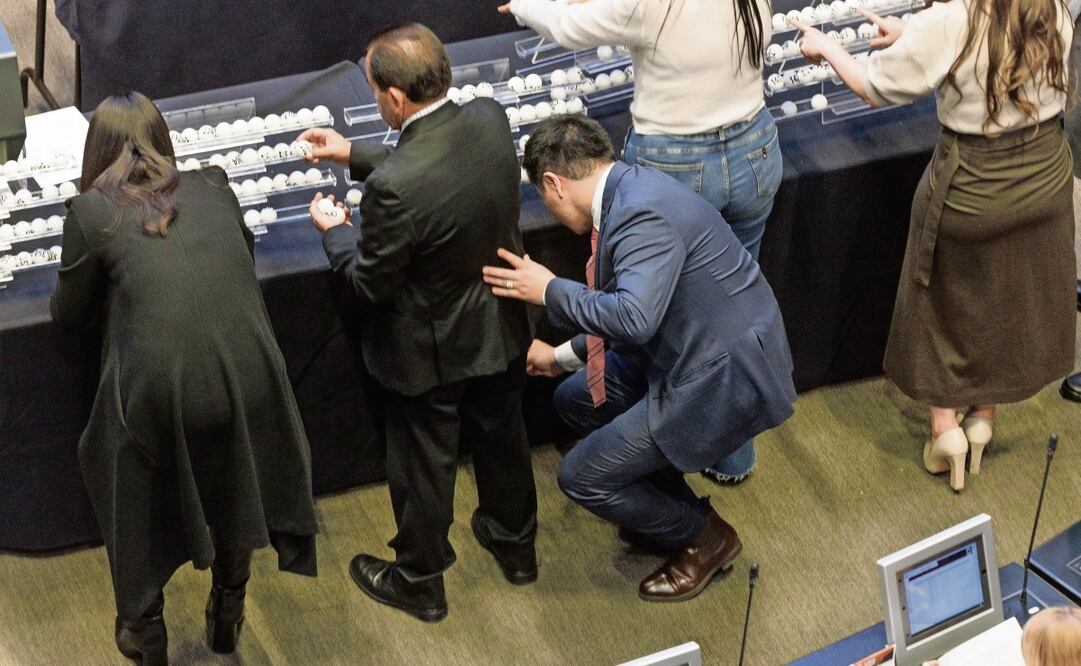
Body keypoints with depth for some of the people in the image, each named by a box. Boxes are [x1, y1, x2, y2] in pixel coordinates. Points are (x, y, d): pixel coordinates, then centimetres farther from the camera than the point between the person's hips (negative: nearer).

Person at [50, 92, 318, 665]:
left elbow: (68, 314, 10)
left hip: (159, 391, -3)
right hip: (248, 376, 3)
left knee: (140, 503, 25)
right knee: (234, 490, 30)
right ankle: (226, 616, 51)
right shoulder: (214, 187, 9)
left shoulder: (91, 211, -1)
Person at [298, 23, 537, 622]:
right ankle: (515, 544, 52)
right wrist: (354, 156, 7)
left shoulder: (395, 186, -37)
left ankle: (419, 581, 40)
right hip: (500, 329, 6)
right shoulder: (489, 119, -17)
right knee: (501, 437, 28)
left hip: (431, 349, -6)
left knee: (422, 465, 18)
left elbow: (372, 283, -22)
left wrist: (333, 230, -3)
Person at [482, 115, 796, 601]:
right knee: (576, 399, 19)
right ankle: (670, 512, 29)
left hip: (726, 378, -10)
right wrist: (563, 356, 27)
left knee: (583, 477, -4)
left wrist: (549, 291, -21)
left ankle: (704, 538, 15)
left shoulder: (642, 212, -24)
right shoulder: (631, 191, 8)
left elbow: (634, 317, -35)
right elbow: (637, 309, 20)